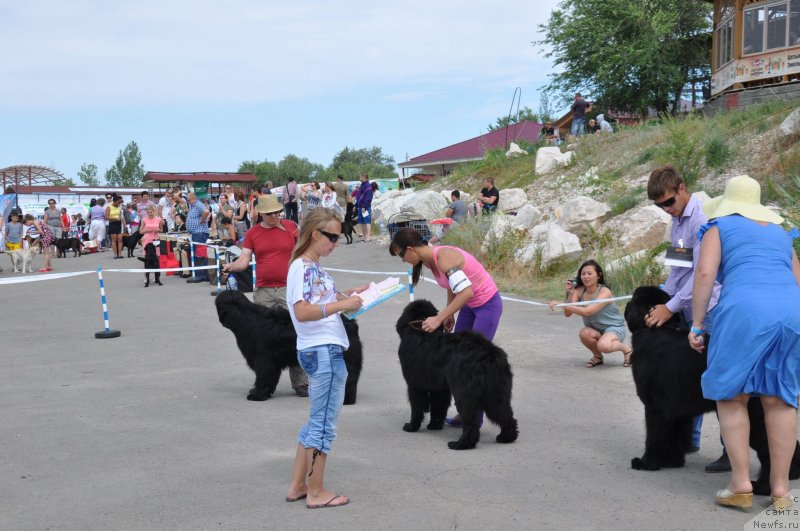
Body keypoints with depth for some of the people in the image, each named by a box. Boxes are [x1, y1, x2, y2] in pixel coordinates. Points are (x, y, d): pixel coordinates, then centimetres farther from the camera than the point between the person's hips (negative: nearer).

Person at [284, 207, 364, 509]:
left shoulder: (312, 266, 13)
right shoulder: (303, 267, -15)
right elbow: (302, 311, -25)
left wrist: (349, 294, 12)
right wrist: (343, 304, -24)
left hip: (322, 351, 10)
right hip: (324, 351, -10)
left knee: (317, 422, 17)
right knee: (324, 424, 0)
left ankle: (297, 486, 25)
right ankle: (316, 493, 10)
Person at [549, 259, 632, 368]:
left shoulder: (605, 291, -23)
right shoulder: (579, 291, -7)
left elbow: (587, 311, -37)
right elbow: (567, 314, -14)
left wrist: (561, 304, -42)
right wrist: (570, 294, -29)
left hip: (614, 327, -4)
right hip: (595, 329, 5)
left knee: (604, 346, -37)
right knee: (584, 333, -32)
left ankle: (627, 349, -2)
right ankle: (597, 357, 0)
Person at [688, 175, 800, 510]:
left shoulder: (718, 227, 16)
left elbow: (705, 273, 1)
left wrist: (696, 325, 3)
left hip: (745, 311, -4)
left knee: (732, 395, 7)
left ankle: (741, 485, 5)